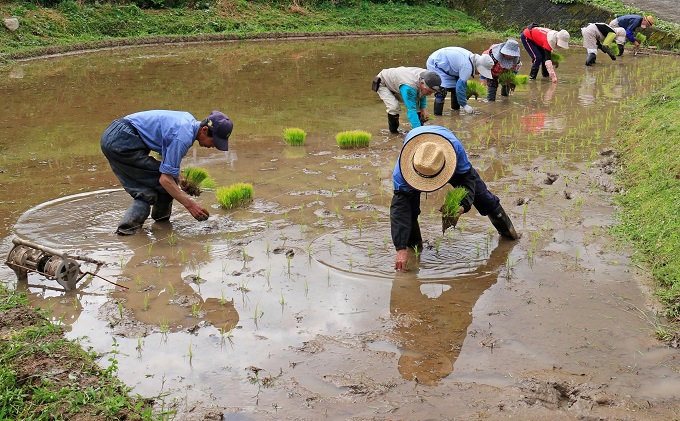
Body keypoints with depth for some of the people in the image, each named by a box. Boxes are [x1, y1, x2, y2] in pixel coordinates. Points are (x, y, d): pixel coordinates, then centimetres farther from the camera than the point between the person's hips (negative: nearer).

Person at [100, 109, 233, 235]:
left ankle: (126, 226, 5)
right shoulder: (183, 137, -20)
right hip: (123, 142, -10)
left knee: (146, 192, 11)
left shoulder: (189, 120, 10)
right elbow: (165, 179, -20)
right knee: (166, 183, -5)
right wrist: (190, 204, -18)